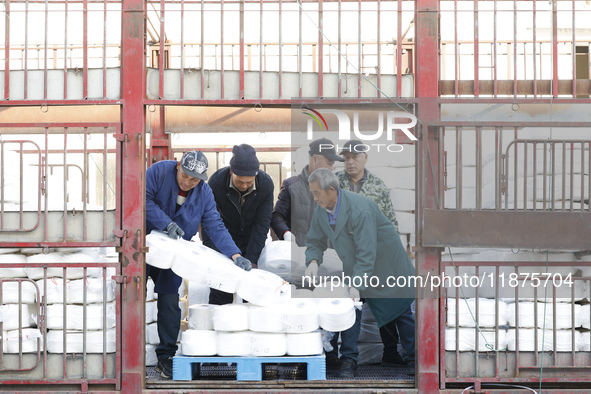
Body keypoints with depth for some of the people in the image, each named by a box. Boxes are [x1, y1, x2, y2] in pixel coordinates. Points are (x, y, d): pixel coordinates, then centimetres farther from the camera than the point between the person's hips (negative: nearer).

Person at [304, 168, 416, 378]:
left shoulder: (360, 210, -34)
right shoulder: (321, 210, -10)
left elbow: (366, 255, -35)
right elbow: (314, 240, 4)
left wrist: (354, 288, -39)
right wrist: (313, 261, -18)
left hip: (386, 264, -6)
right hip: (355, 266, 6)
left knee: (400, 312, 5)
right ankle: (348, 360, 1)